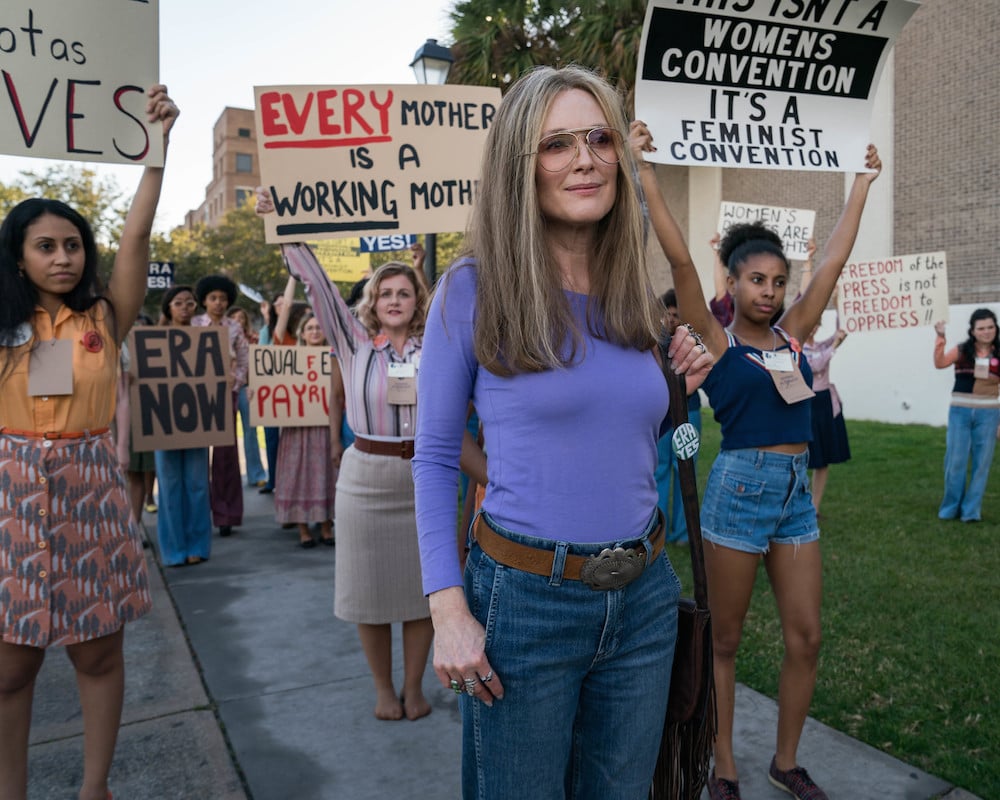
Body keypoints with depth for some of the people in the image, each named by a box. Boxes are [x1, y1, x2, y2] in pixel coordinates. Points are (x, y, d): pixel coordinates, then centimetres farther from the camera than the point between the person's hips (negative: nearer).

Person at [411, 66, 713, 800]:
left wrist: (680, 388, -1)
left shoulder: (633, 295, 6)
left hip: (644, 598, 5)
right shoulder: (474, 288, -9)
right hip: (525, 599, -4)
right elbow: (435, 459, -6)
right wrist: (448, 607, -13)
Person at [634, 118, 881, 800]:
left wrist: (863, 183, 19)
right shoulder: (716, 340, -5)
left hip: (797, 493, 6)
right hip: (740, 489, -5)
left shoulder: (793, 333, 9)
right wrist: (643, 171, -19)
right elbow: (680, 260, -14)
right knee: (726, 640, 7)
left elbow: (834, 262, 13)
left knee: (806, 637, 8)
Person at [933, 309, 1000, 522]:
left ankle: (971, 510, 15)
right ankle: (951, 508, 19)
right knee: (956, 462, 3)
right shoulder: (962, 351, 2)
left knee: (981, 463, 4)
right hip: (960, 412, 0)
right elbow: (939, 363, -16)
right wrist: (940, 338, -25)